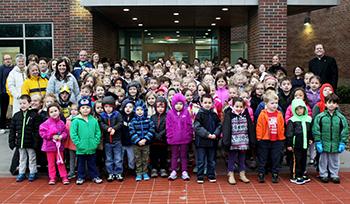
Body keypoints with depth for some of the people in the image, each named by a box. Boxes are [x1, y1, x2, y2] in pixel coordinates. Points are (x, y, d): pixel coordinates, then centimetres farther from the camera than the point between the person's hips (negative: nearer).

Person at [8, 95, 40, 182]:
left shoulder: (34, 115, -10)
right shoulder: (16, 115, 2)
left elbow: (37, 130, -11)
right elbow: (12, 130, 5)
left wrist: (36, 142, -15)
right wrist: (11, 141, 1)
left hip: (30, 142, -4)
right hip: (20, 142, 4)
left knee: (32, 158, 10)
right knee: (22, 158, 16)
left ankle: (33, 173, 23)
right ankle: (21, 173, 27)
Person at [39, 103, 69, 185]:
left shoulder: (61, 123, -2)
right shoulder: (47, 123, -9)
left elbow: (65, 132, 4)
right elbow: (42, 132, -11)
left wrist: (61, 136, -17)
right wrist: (52, 136, -17)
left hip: (59, 145, 1)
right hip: (50, 145, -1)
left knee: (61, 162, 10)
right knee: (51, 163, 9)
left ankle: (64, 177, 16)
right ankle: (52, 178, 19)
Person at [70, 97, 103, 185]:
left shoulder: (94, 120, 1)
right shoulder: (76, 121, -7)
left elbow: (98, 132, 4)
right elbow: (73, 134, -10)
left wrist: (95, 142, -5)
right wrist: (78, 143, -14)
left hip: (92, 148, 2)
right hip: (81, 149, -2)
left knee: (92, 163, 15)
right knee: (81, 164, 12)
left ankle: (95, 176, 26)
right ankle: (80, 177, 25)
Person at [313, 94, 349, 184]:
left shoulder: (341, 117, -2)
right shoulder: (320, 116, -6)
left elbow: (345, 131, 1)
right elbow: (315, 130, -5)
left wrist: (343, 143, -4)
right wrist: (318, 142, -8)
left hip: (335, 145, 1)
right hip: (324, 144, -1)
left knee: (334, 161, 14)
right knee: (323, 161, 11)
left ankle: (334, 175, 29)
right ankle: (323, 175, 25)